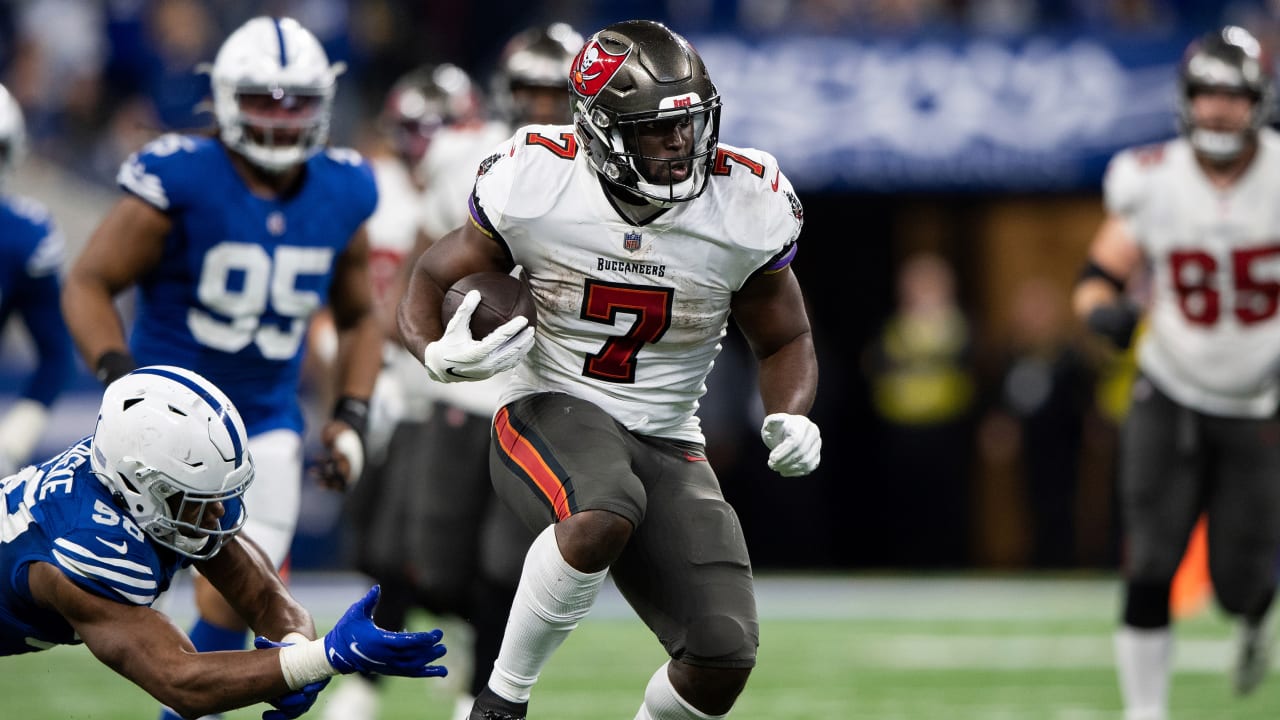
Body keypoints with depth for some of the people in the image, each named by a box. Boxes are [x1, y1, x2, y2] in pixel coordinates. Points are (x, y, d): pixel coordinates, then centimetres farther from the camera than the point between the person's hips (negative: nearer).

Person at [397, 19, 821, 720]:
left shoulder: (747, 205, -7)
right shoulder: (535, 183, -12)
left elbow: (785, 341, 8)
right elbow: (430, 280, 2)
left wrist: (790, 419, -13)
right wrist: (438, 356, -21)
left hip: (666, 443, 3)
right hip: (549, 412, -3)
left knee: (725, 656, -13)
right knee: (605, 516, -39)